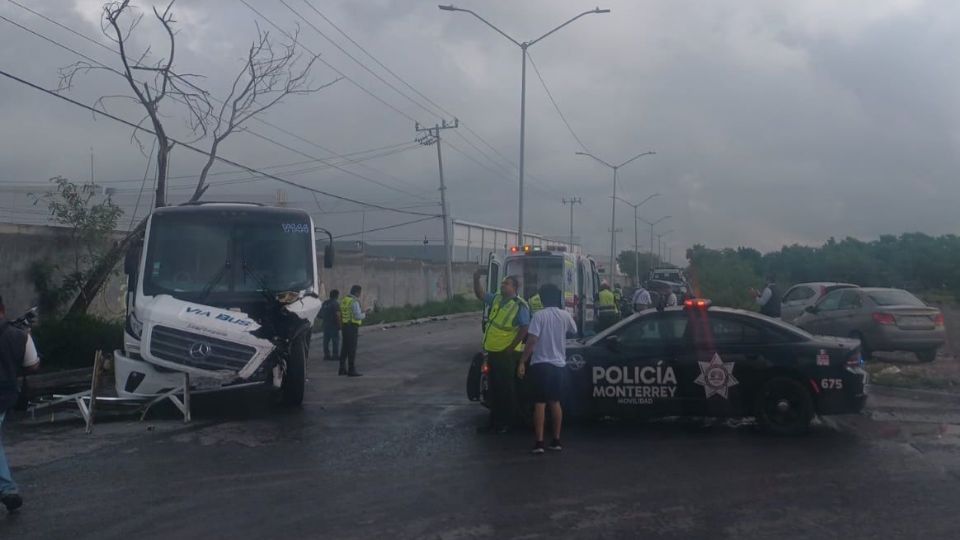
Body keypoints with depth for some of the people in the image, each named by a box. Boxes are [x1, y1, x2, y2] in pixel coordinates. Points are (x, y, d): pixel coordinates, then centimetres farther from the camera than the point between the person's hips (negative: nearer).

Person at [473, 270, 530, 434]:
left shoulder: (520, 306, -13)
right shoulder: (496, 299, 9)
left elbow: (524, 329, -16)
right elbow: (480, 294, 14)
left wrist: (511, 347, -18)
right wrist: (476, 278, -2)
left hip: (507, 354, -8)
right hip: (493, 352, 8)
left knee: (507, 390, 1)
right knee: (494, 389, 14)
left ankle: (505, 423, 11)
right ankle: (494, 422, 23)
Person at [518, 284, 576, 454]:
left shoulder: (539, 315, -13)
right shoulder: (565, 315, 2)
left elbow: (531, 341, -18)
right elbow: (574, 331, 23)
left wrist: (522, 362, -13)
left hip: (541, 363, -4)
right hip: (558, 364, 5)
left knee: (540, 403, -2)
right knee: (555, 402, 14)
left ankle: (539, 442, -5)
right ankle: (556, 441, 15)